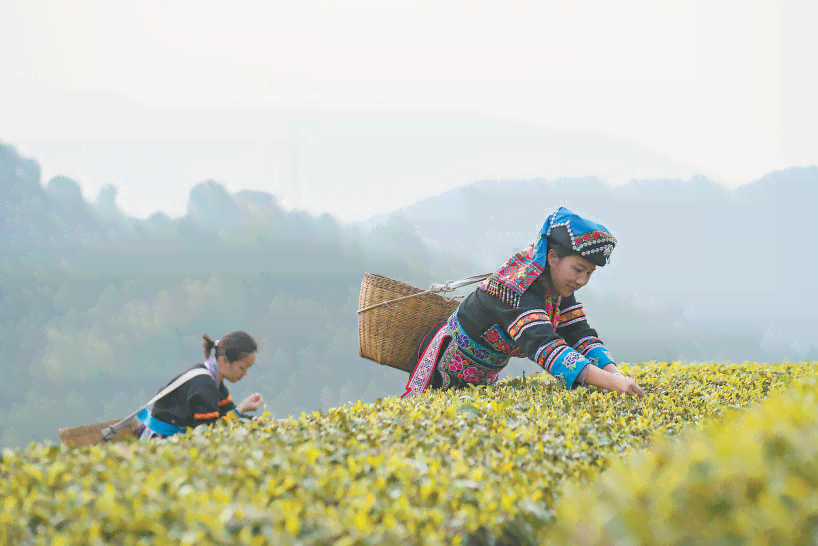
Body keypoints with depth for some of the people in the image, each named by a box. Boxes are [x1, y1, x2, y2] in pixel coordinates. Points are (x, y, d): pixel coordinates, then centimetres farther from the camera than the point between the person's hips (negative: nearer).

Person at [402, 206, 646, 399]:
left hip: (486, 375, 9)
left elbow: (580, 335, -9)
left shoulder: (559, 287, -9)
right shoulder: (516, 287, -38)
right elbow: (543, 345, -51)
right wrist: (608, 381, -61)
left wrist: (614, 373, -29)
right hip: (449, 366, -8)